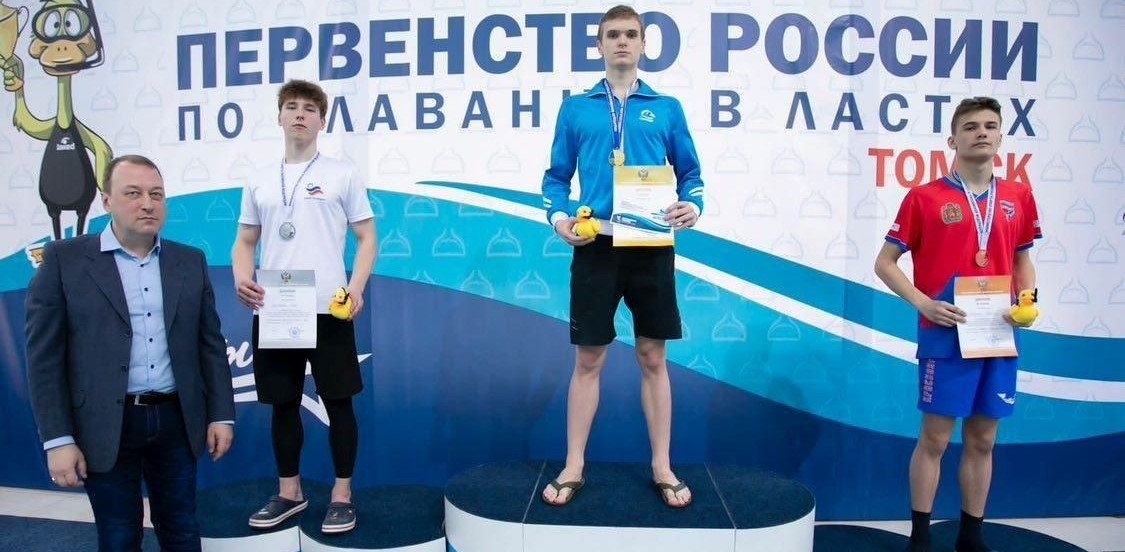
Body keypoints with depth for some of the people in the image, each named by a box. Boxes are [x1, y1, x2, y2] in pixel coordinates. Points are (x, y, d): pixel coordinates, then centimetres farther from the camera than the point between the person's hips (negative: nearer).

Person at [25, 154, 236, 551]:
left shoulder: (190, 262, 6)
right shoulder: (64, 259, -4)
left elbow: (211, 344, 8)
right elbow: (44, 357, -6)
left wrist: (221, 415, 4)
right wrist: (58, 439, -10)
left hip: (176, 420, 3)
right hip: (105, 428, -2)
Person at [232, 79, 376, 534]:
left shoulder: (341, 175, 4)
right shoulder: (259, 183, 14)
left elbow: (366, 237, 2)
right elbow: (245, 242, 17)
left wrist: (356, 288, -13)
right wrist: (241, 279, -4)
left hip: (327, 309, -4)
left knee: (338, 401, 2)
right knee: (282, 403, 12)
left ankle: (342, 494, 15)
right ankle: (289, 491, 27)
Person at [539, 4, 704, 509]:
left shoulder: (666, 108, 9)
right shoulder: (575, 108, 9)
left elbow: (690, 173, 10)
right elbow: (556, 176, 10)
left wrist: (692, 206, -10)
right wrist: (558, 215, -9)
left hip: (651, 247, 0)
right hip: (595, 247, 0)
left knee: (653, 358, 8)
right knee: (588, 360, 5)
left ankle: (662, 468, 21)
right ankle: (573, 467, 18)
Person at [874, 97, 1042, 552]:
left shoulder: (1018, 198, 9)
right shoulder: (925, 197, -4)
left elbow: (1022, 261, 20)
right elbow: (885, 263, -2)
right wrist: (923, 303, -15)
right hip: (945, 335, -4)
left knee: (982, 440, 12)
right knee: (935, 437, 2)